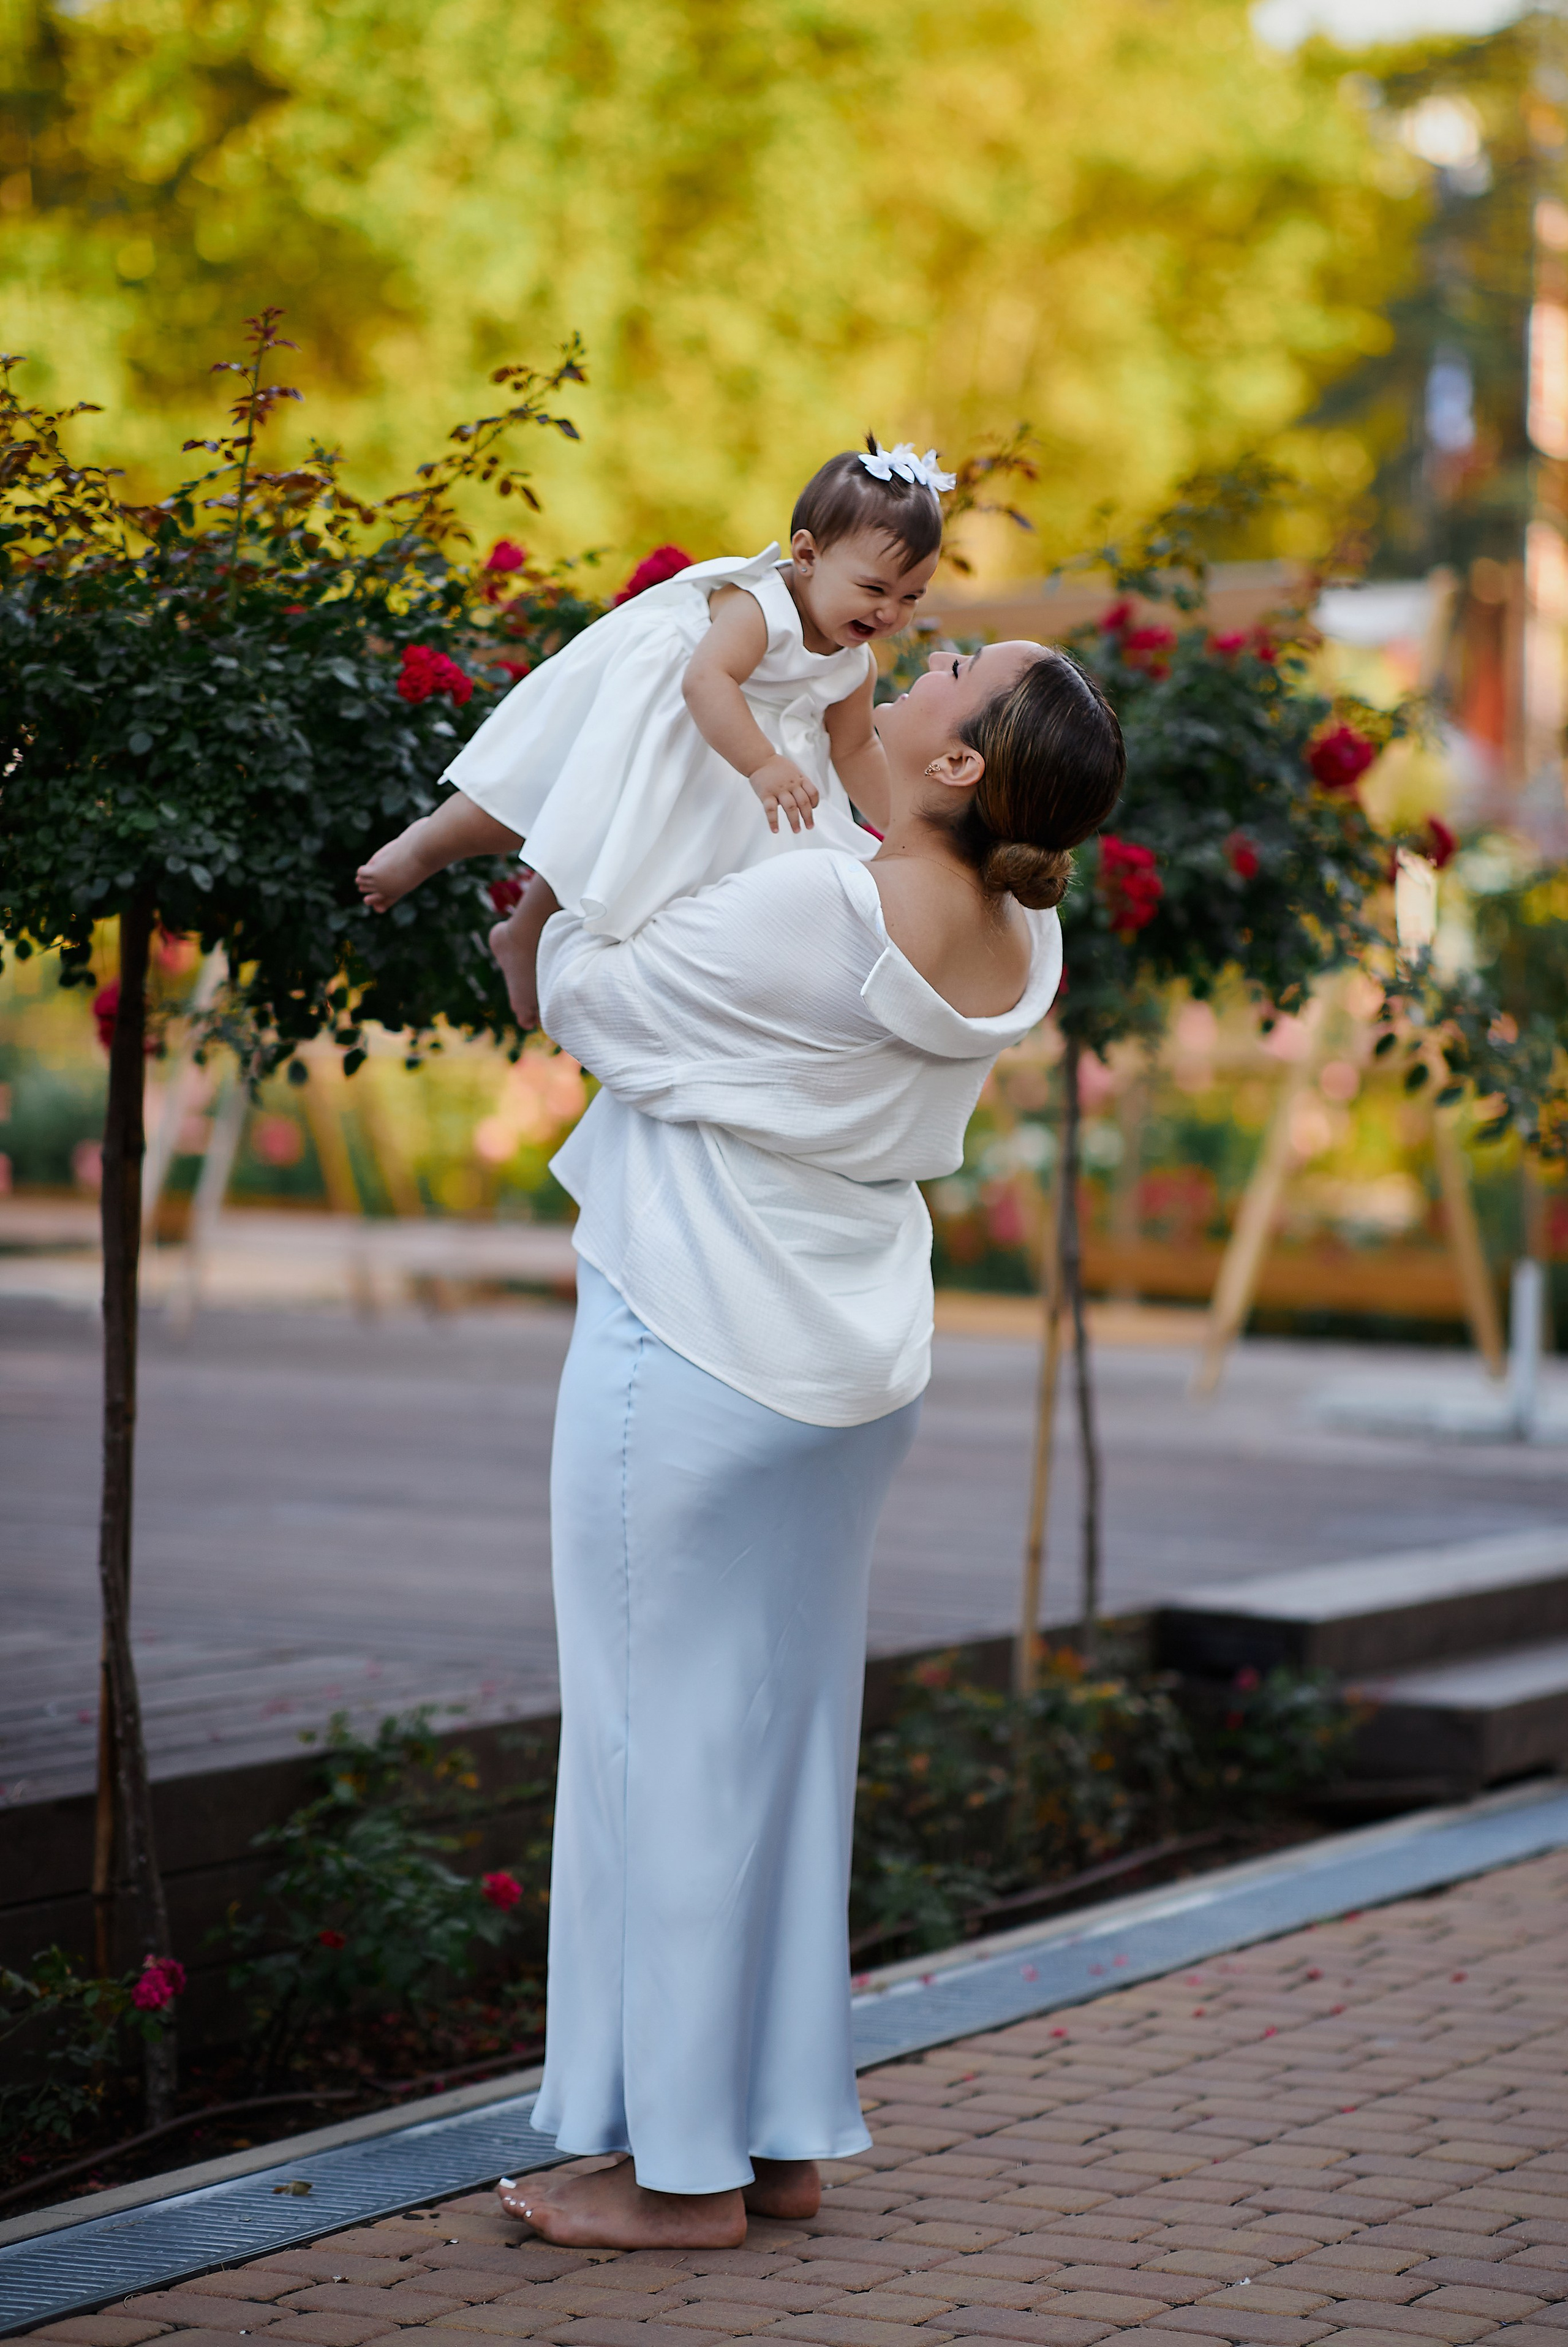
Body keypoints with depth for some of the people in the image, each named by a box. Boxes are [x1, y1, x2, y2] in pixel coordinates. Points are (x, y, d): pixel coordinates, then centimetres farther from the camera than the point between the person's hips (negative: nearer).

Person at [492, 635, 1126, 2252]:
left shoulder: (816, 915, -24)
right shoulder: (1019, 947, -2)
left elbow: (589, 1000, -10)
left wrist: (563, 906, 9)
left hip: (694, 1358, -8)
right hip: (853, 1369, 8)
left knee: (669, 1739, 0)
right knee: (790, 1737, 14)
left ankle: (681, 2165, 6)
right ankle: (784, 2137, 21)